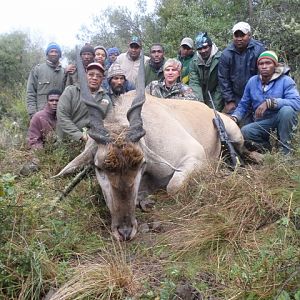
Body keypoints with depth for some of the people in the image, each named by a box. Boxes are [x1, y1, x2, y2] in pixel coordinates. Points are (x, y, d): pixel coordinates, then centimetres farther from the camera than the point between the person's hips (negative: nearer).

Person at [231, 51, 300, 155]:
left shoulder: (285, 81, -12)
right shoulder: (252, 81, 1)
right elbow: (243, 105, 8)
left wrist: (270, 102, -38)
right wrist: (234, 117, -12)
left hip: (283, 121, -2)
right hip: (261, 123, 2)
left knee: (286, 110, -35)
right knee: (243, 132, -27)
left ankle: (285, 148, -16)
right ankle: (266, 145, 3)